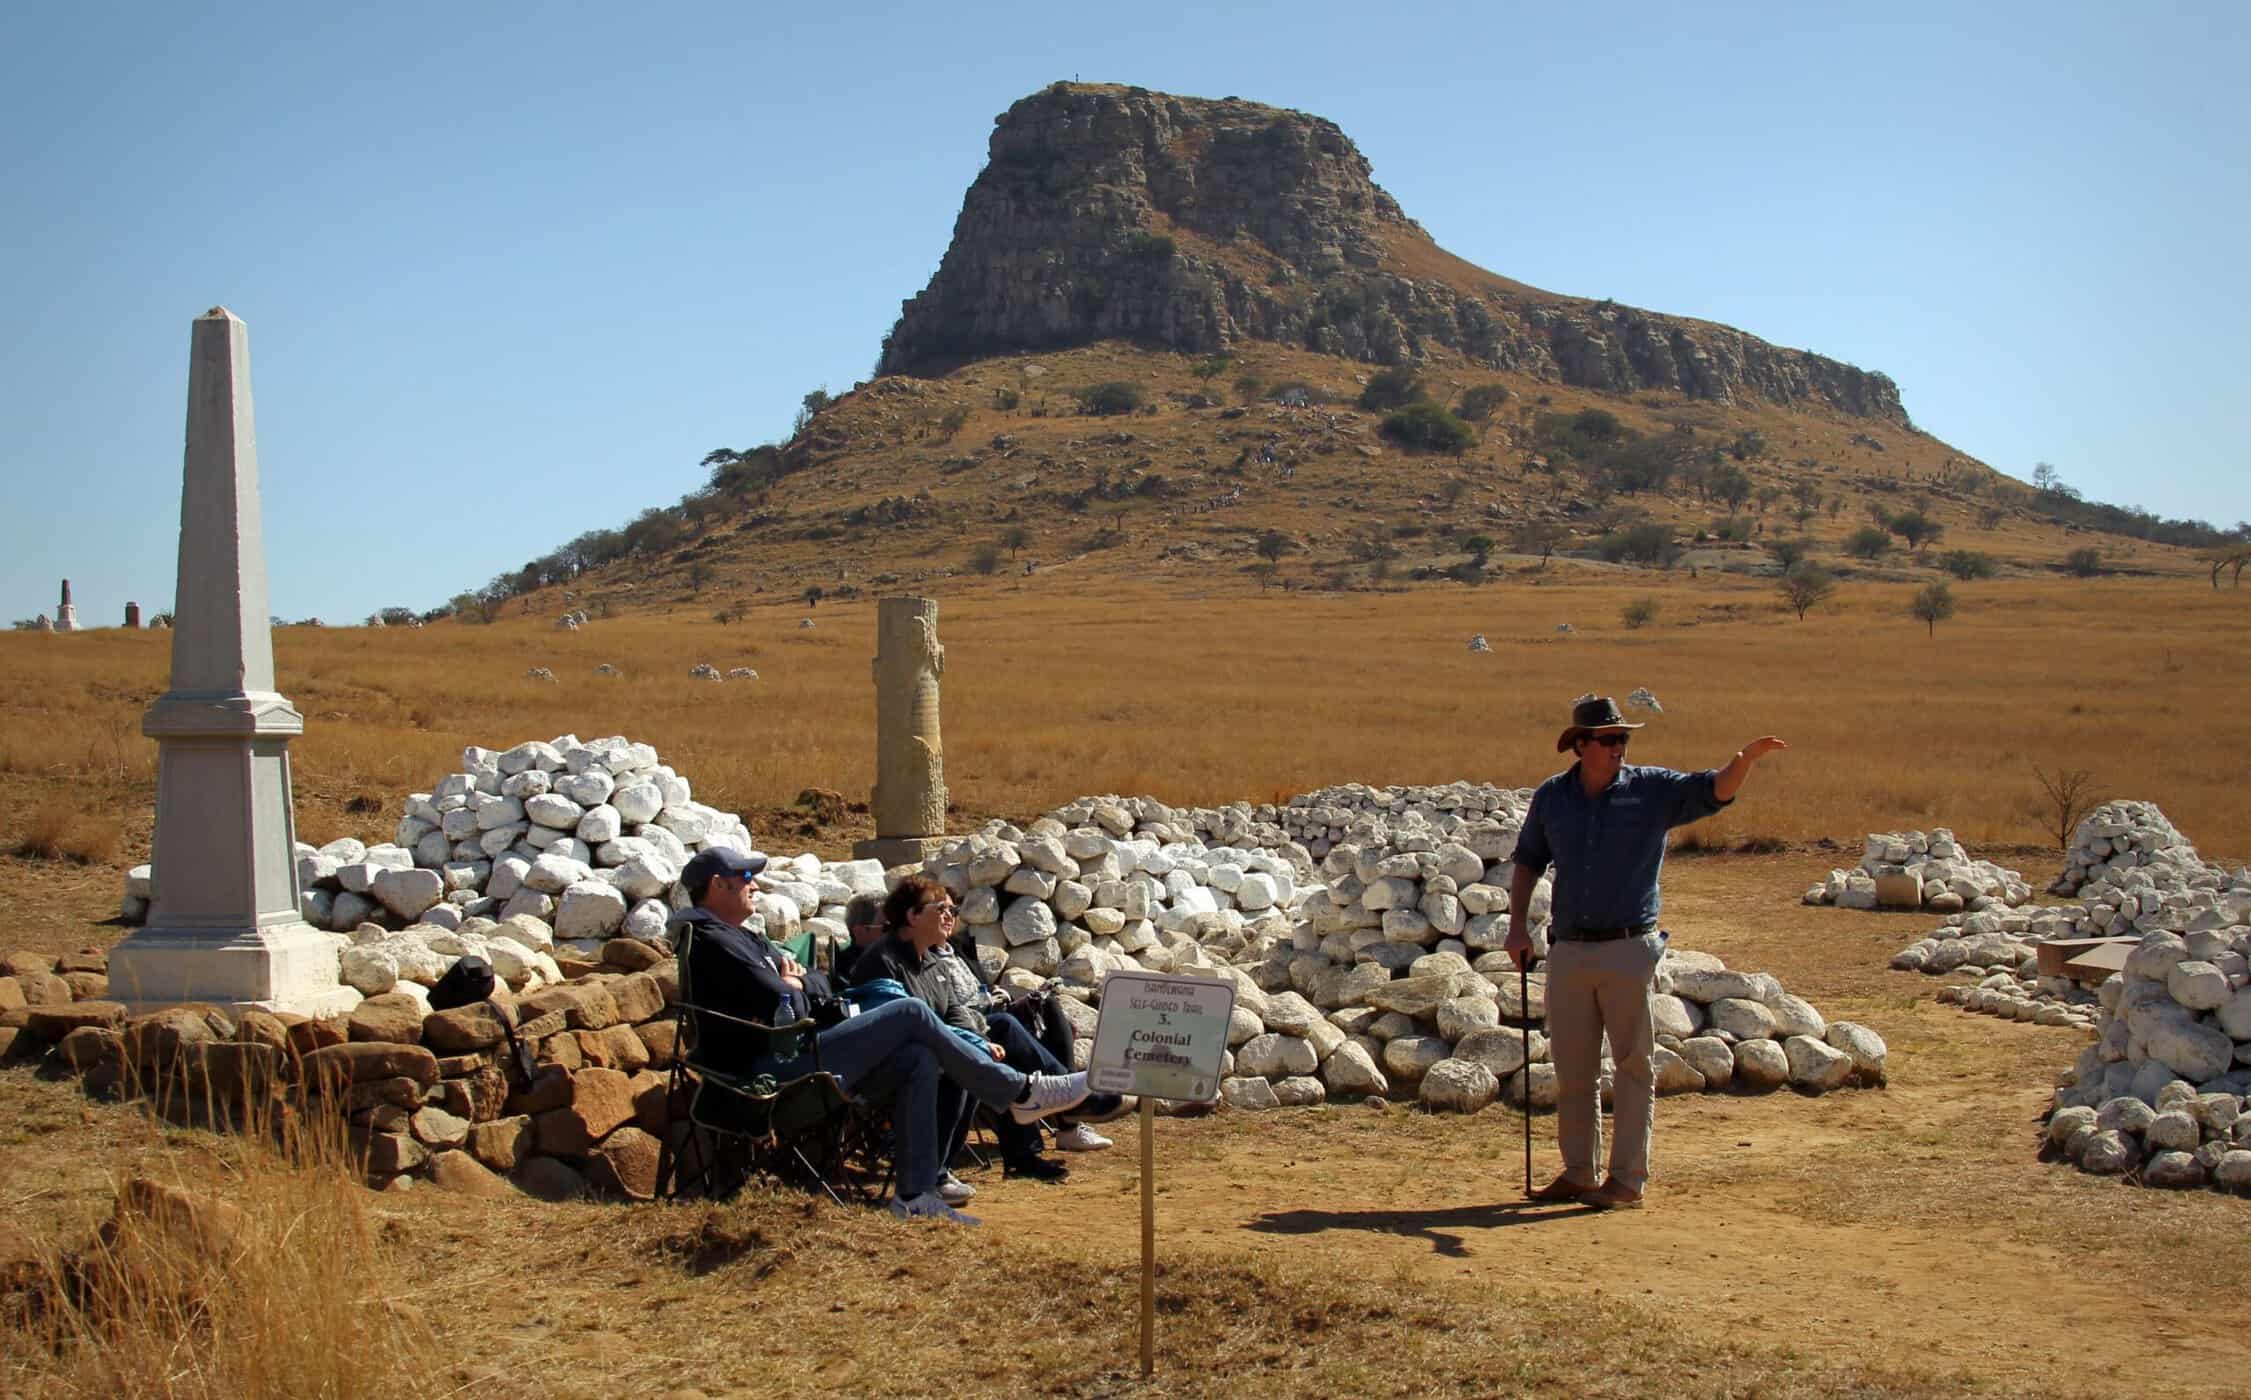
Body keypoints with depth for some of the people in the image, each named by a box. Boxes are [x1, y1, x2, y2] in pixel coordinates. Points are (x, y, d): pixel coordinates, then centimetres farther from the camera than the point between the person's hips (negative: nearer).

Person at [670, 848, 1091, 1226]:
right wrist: (792, 988, 4)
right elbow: (784, 1010, -20)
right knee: (910, 1013, -13)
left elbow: (822, 986, 23)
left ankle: (915, 1194, -5)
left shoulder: (743, 936, 23)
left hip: (787, 1062, 11)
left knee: (918, 1061, -3)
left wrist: (793, 983, 0)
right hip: (771, 1072, -11)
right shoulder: (711, 941, -11)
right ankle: (1021, 1093, -5)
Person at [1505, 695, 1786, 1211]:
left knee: (1632, 1065, 1)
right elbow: (1527, 860, 19)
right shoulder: (1551, 796, 8)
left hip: (1628, 949, -3)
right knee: (1572, 1069, 10)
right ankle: (1577, 1173, 21)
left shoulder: (1652, 790, -1)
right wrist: (1517, 925, 10)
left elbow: (1715, 789, -14)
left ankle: (1628, 1178, 8)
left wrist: (1746, 758, -34)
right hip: (1568, 951, 3)